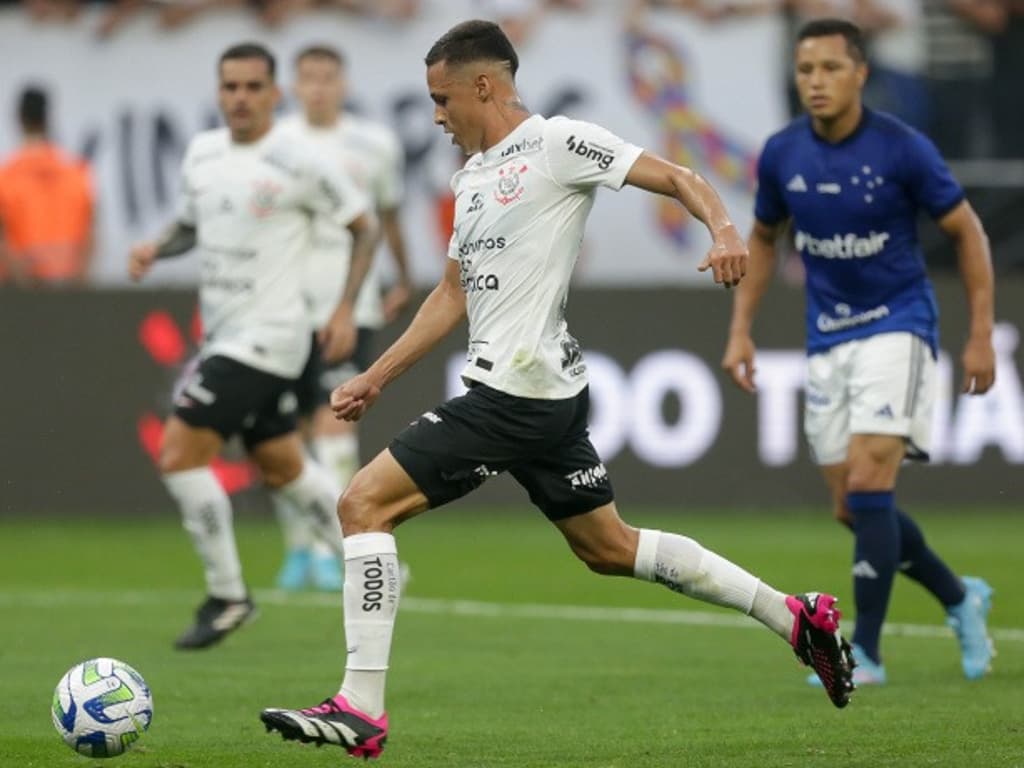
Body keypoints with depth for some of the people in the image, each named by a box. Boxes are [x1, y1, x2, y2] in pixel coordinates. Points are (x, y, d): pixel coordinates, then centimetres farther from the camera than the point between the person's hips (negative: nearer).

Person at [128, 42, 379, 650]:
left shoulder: (295, 163, -12)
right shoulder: (202, 154, 8)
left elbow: (365, 225, -4)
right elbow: (192, 224, 24)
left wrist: (346, 310, -10)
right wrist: (156, 249, 3)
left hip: (265, 336, -8)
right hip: (223, 335, 8)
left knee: (180, 454, -14)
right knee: (282, 467, 16)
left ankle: (228, 597, -4)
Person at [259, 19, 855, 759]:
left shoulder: (556, 143, -8)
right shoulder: (473, 177, 19)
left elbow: (677, 178, -11)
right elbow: (453, 296, 26)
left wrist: (723, 230, -30)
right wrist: (374, 379, 24)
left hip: (518, 393, -10)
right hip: (545, 394, 10)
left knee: (364, 503, -11)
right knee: (608, 547, 16)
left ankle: (360, 709, -13)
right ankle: (796, 617, 21)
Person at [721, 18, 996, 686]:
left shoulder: (902, 149, -14)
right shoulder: (782, 155, -2)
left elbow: (967, 231, -4)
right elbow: (764, 238, 15)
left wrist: (981, 337, -7)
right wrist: (741, 328, 7)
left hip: (897, 325, -5)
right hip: (828, 339, 5)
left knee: (868, 485, -18)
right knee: (852, 508, 6)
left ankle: (865, 651, -12)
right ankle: (961, 599, 30)